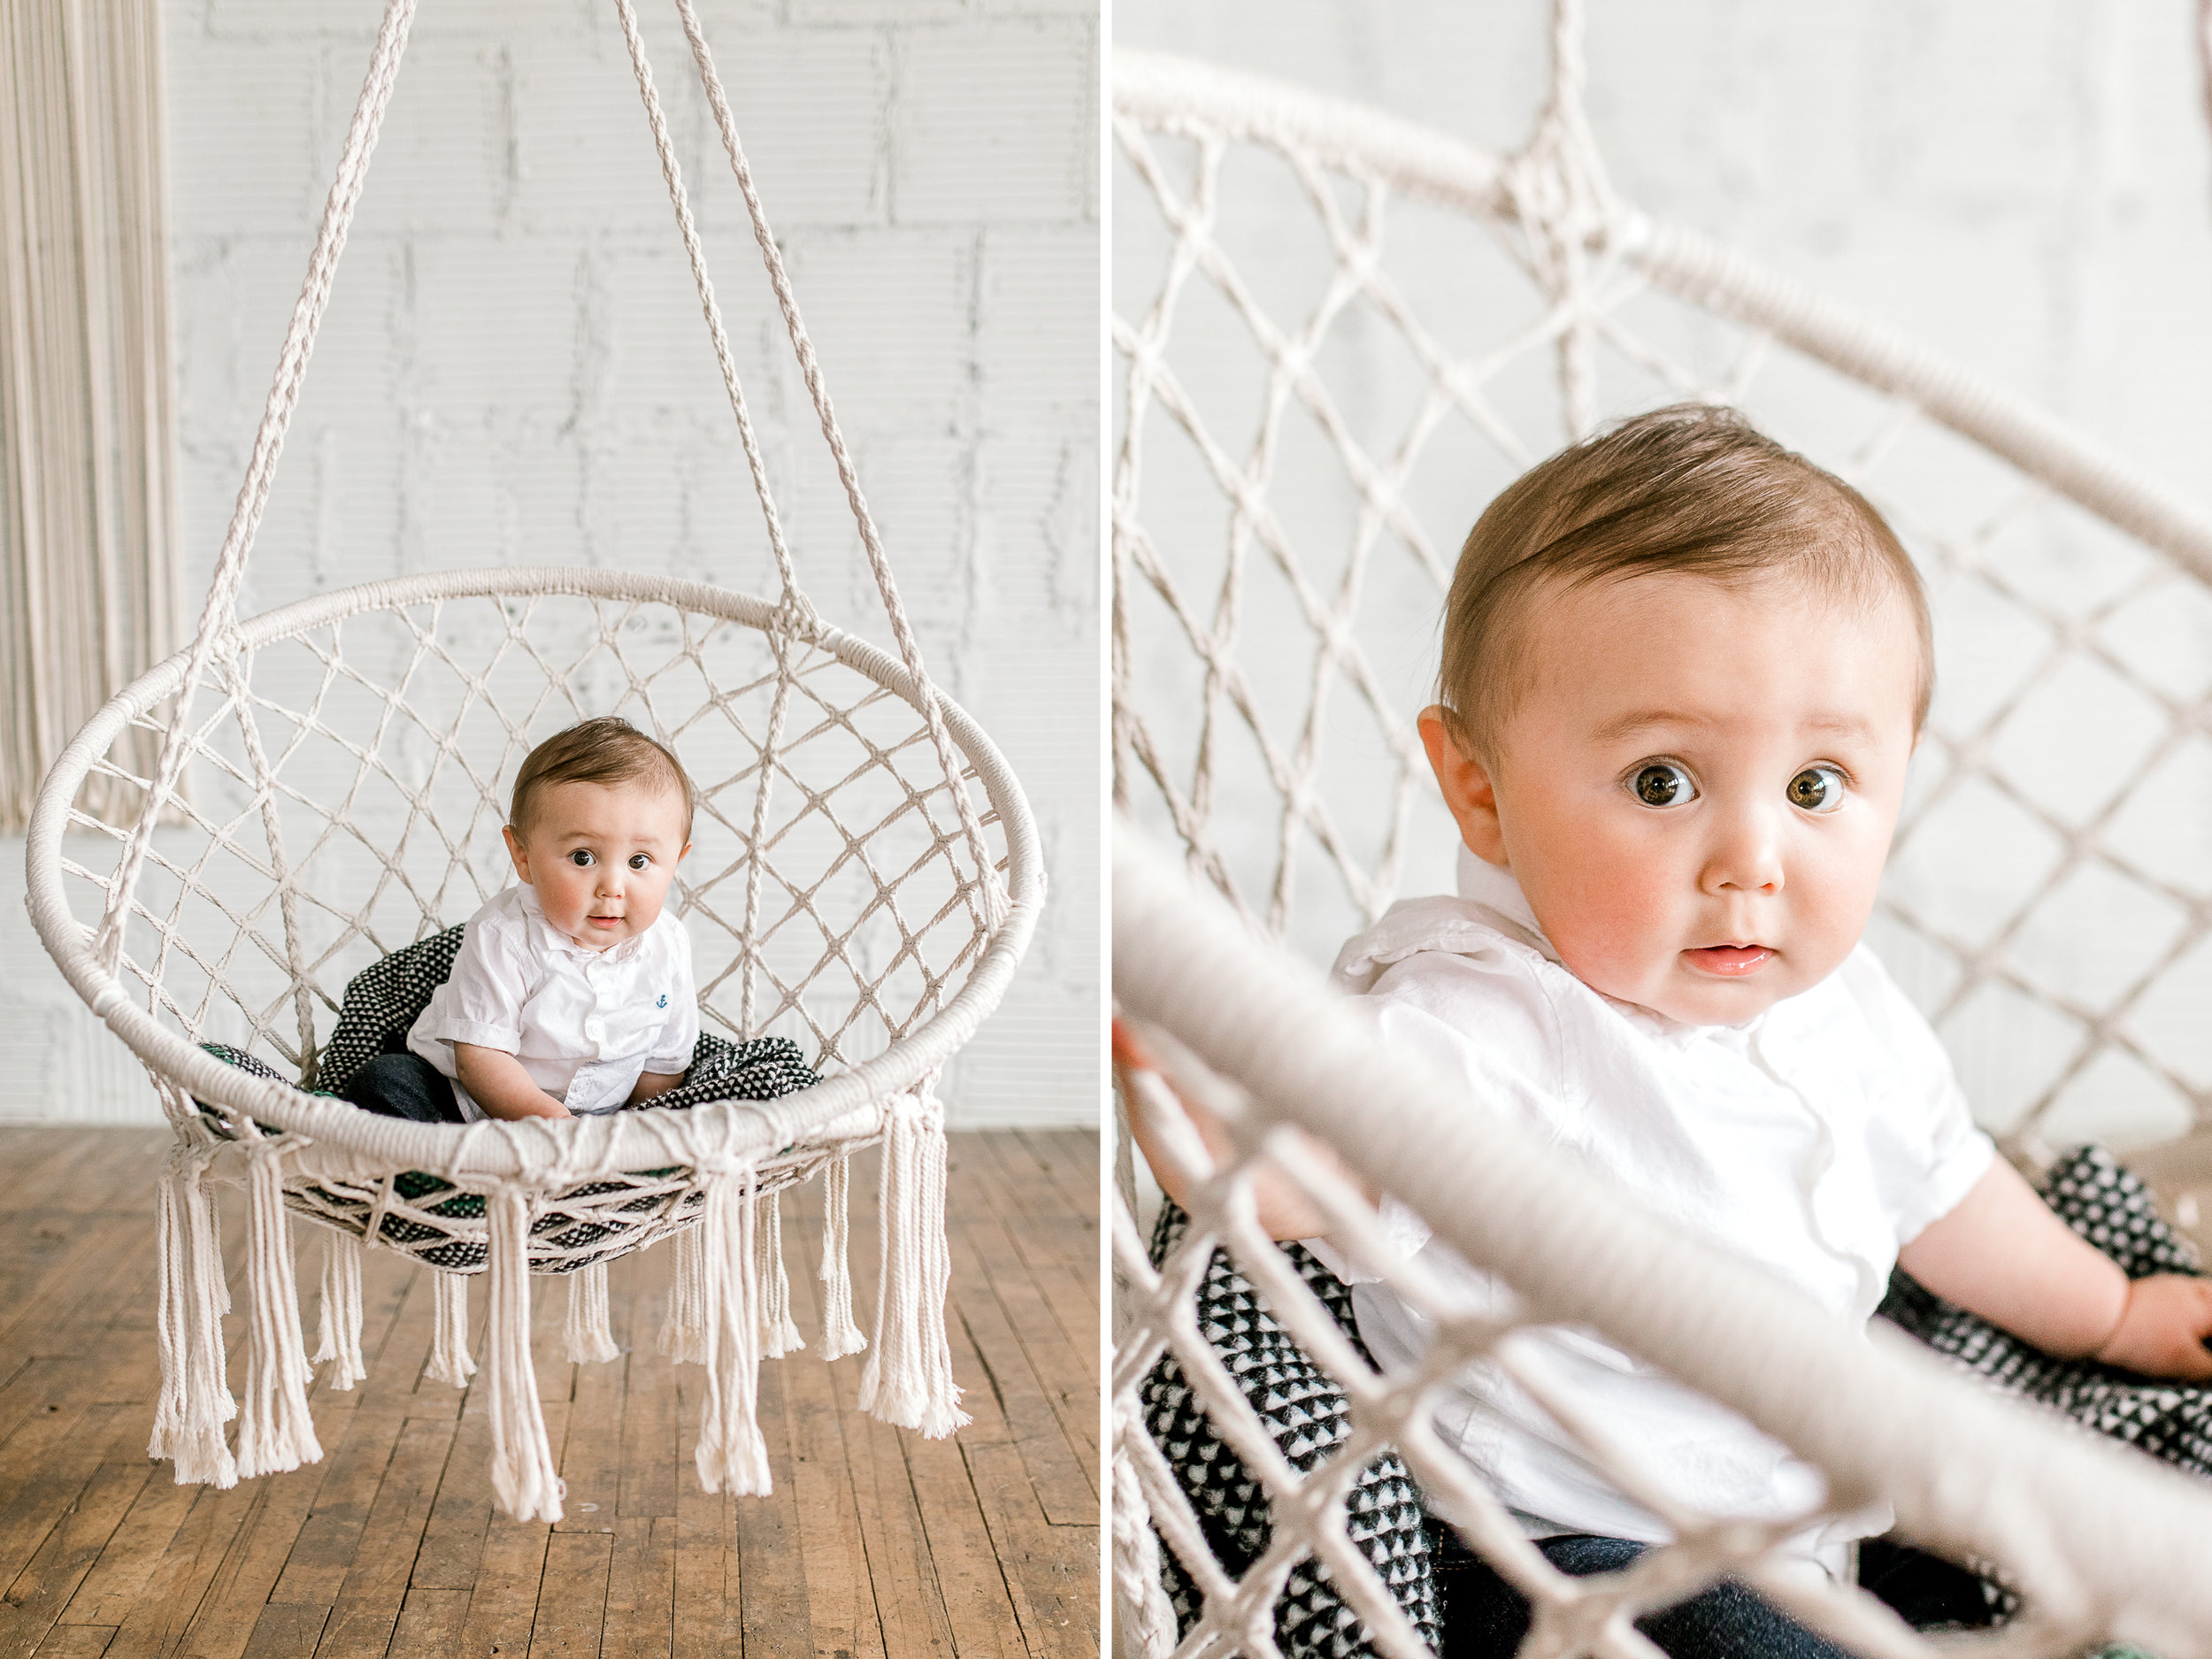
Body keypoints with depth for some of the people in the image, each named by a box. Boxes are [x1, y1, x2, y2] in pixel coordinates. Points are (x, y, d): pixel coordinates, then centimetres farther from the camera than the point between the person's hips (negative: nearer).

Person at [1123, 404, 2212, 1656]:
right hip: (1573, 1542, -7)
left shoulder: (1842, 1011, -4)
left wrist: (2111, 1312, 31)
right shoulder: (1483, 1026, -29)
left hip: (1836, 1494, 8)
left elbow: (1936, 1195, 16)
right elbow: (1284, 1167, -48)